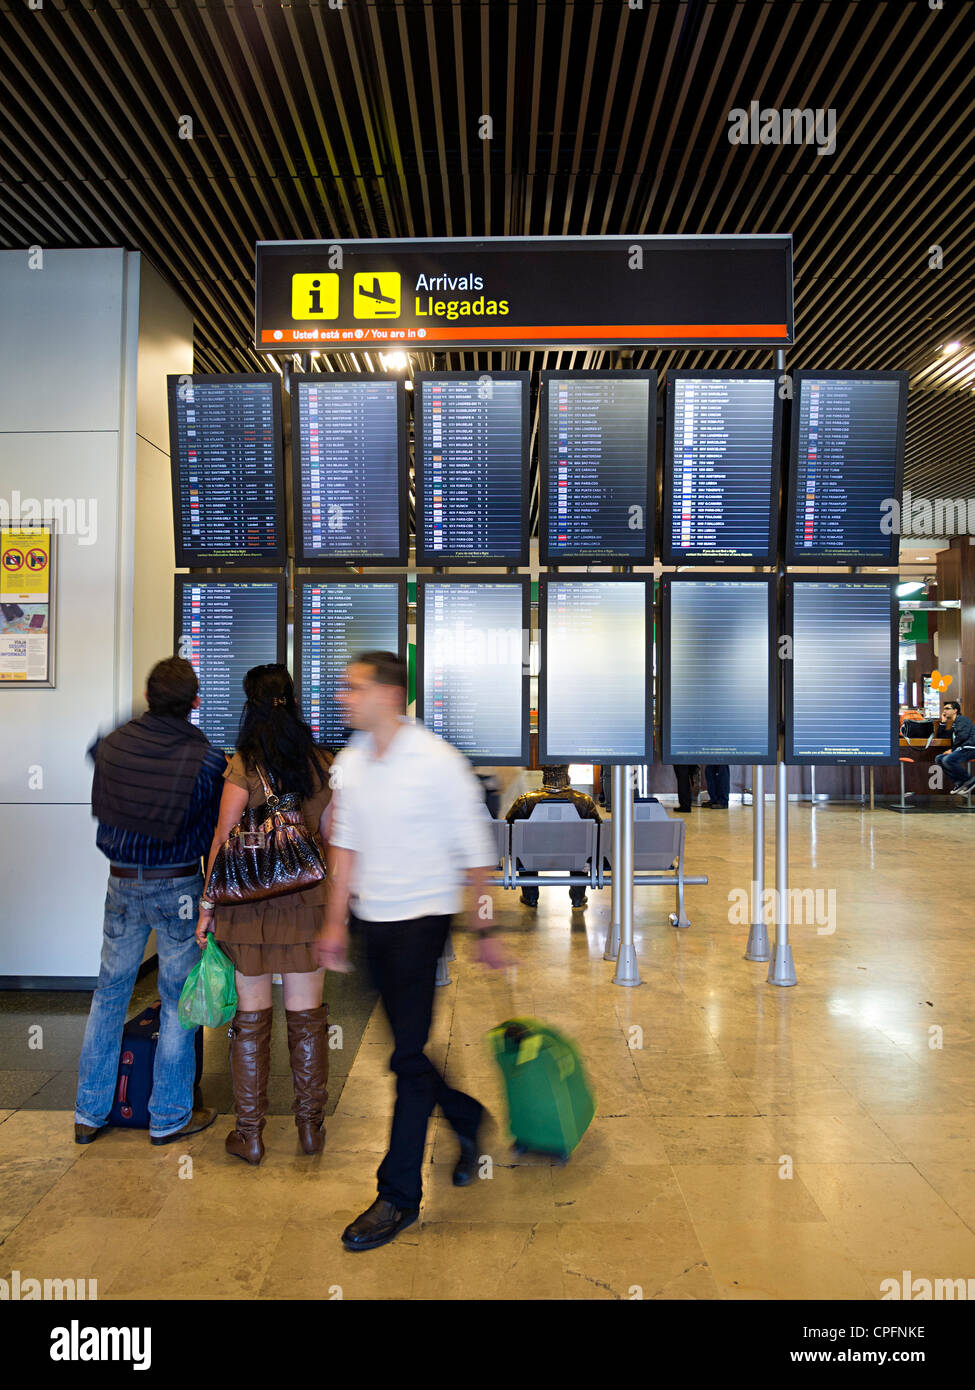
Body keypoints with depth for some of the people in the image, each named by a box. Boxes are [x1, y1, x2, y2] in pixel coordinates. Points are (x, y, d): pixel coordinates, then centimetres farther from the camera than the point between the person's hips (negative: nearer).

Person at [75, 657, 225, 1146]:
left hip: (122, 883, 4)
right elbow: (215, 831, -8)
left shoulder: (110, 745, -6)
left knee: (109, 991, 17)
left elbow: (97, 811, 11)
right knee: (178, 1000, 9)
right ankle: (170, 1117, 21)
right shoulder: (206, 759, -17)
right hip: (178, 886, -4)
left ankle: (89, 1113, 29)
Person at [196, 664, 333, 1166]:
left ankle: (249, 1133, 21)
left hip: (249, 904, -2)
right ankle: (311, 1125, 24)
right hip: (307, 901, 3)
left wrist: (207, 905, 0)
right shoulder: (323, 763, 1)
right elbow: (332, 837, 6)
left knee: (251, 1018, 10)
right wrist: (336, 900, 18)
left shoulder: (244, 766, -9)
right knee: (306, 1017, 12)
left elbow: (223, 838, -8)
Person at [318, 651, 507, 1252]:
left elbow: (476, 851, -8)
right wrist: (336, 922, 11)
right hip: (371, 919, 6)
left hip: (423, 917, -6)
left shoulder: (439, 762, -14)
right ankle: (470, 1122, 40)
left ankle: (399, 1196, 15)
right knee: (410, 1047, 16)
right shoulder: (349, 762, 3)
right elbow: (345, 843, 11)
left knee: (410, 1057, -2)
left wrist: (485, 931, -6)